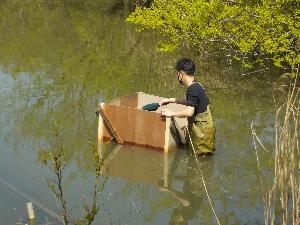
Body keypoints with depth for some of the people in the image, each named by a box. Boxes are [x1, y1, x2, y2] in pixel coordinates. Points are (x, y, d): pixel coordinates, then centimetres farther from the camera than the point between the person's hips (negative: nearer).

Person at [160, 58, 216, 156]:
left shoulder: (193, 89, -21)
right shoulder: (196, 86, 10)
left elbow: (189, 112, -32)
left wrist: (171, 113, -19)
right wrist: (170, 100, 30)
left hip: (202, 130, -10)